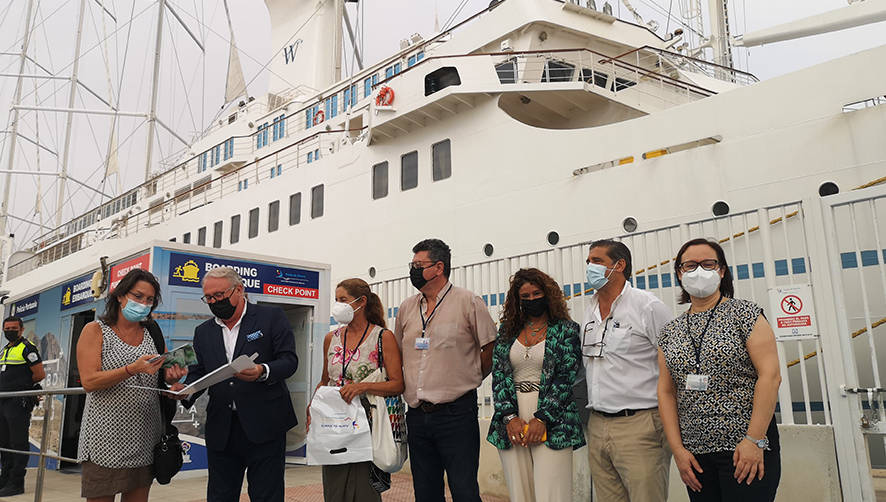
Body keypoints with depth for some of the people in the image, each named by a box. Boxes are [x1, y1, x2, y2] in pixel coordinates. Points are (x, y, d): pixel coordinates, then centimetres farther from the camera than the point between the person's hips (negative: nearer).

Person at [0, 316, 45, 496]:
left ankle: (16, 483, -2)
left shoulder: (27, 348, -7)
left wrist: (22, 383, -3)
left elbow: (40, 374, -12)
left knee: (18, 443, -5)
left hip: (19, 402, -9)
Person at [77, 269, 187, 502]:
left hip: (144, 438, 4)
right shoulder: (95, 330, 0)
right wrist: (133, 369, -24)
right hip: (106, 436, -4)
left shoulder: (152, 334, 11)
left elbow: (161, 379, 14)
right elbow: (89, 382, -11)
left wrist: (170, 378, -10)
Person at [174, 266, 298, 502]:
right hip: (221, 429, 5)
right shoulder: (203, 332, 14)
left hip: (263, 425, -4)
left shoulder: (272, 317, -1)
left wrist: (263, 372, -26)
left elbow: (289, 360, -7)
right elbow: (198, 373, 14)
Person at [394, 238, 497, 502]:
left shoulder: (468, 302, -5)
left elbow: (490, 349, 0)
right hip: (416, 416, 5)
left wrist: (467, 380, 6)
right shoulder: (406, 308, 11)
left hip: (456, 413, -5)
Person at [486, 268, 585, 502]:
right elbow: (498, 374, 6)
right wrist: (510, 417, -7)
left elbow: (565, 378, -4)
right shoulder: (507, 330, 13)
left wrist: (542, 419, -13)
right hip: (510, 424, 3)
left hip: (551, 423, -3)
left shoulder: (566, 330, 4)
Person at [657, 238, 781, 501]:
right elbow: (666, 391, 7)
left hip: (747, 450, -4)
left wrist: (754, 440, -16)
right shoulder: (670, 331, 9)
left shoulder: (745, 314, -2)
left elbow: (770, 375, -10)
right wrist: (678, 449, -1)